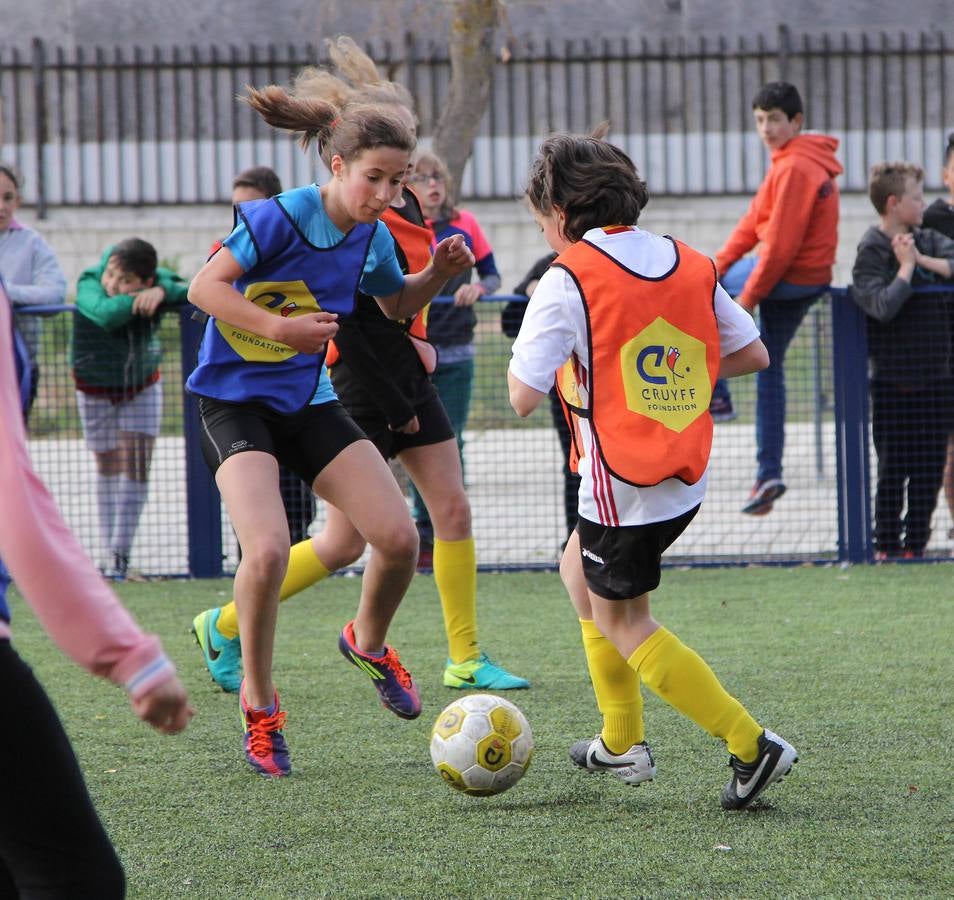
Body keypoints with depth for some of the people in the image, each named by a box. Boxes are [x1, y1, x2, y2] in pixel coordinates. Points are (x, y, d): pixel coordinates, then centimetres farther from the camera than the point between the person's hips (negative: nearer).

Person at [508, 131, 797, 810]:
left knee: (622, 625, 7)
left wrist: (521, 354, 3)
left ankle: (751, 745, -4)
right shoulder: (689, 266, 5)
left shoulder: (569, 279, -15)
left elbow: (523, 396, -19)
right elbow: (753, 354, 10)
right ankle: (622, 742, 30)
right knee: (580, 570, 27)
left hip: (622, 488, -8)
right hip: (687, 475, 8)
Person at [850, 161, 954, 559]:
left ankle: (916, 543, 16)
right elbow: (883, 306, -23)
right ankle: (887, 546, 8)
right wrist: (906, 268, -14)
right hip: (894, 382, -5)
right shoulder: (871, 251, -9)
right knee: (893, 470, 0)